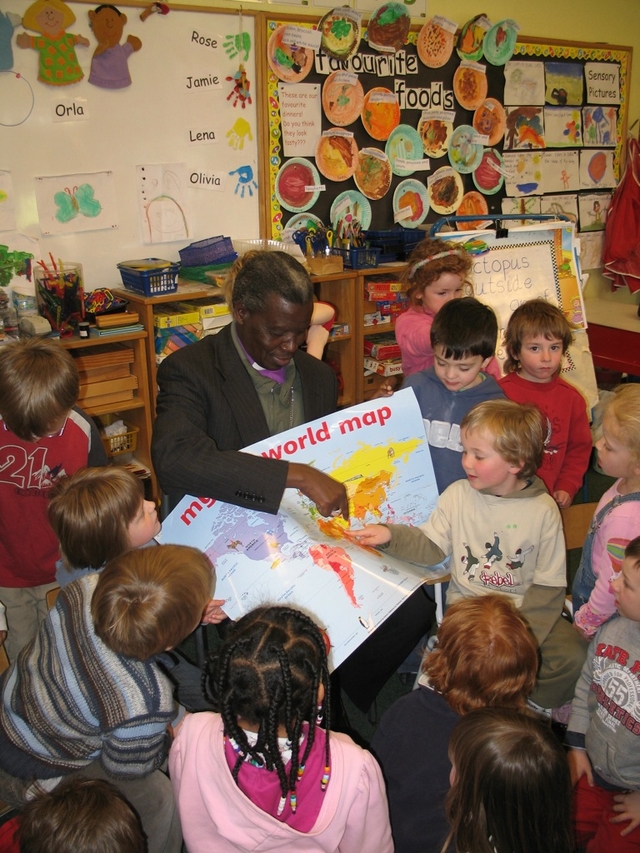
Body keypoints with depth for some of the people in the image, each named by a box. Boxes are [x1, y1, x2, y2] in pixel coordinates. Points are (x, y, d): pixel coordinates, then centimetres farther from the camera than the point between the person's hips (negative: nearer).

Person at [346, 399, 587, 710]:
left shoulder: (543, 510, -7)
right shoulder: (457, 495, -3)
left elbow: (549, 583, -5)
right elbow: (430, 547, -3)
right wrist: (390, 534, -20)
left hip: (525, 608, 0)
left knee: (573, 655, -21)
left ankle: (535, 711, 9)